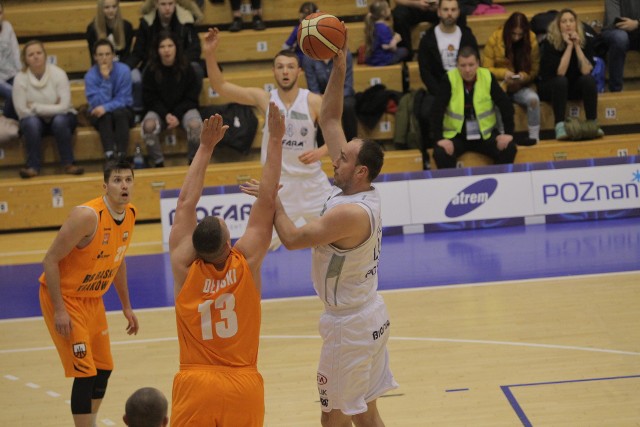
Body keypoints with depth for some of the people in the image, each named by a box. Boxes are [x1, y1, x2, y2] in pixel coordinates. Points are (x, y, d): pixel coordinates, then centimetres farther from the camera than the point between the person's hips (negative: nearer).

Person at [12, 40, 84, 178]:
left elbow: (64, 106, -20)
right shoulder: (20, 78, -12)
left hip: (61, 118, 0)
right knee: (31, 122, -33)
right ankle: (33, 167, -28)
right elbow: (22, 111, -15)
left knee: (59, 121, -34)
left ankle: (68, 164, -24)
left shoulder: (58, 74, -14)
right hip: (35, 120, 1)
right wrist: (51, 109, -15)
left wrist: (35, 107, -19)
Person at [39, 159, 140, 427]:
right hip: (63, 297, -8)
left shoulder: (129, 215, -2)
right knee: (85, 373, -12)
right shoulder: (88, 216, -27)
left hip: (93, 299, 8)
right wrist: (60, 310, -25)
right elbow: (50, 260, -23)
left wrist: (126, 306, 16)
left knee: (103, 369, 14)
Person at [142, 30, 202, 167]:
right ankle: (158, 163, -16)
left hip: (183, 108, 0)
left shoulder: (186, 69, -5)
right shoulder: (151, 71, -4)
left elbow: (191, 98, -1)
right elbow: (150, 99, -2)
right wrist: (166, 115, -18)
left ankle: (193, 161, -10)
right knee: (148, 125, -33)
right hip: (159, 110, 0)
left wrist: (177, 115, -15)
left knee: (195, 125, -33)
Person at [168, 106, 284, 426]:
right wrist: (275, 140, 4)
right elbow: (267, 201, -1)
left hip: (195, 384, 0)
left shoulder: (185, 267, -3)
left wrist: (206, 147, 9)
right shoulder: (247, 262, -5)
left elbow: (186, 202, 4)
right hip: (243, 386, 0)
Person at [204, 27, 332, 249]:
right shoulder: (264, 98, -7)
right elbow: (220, 86, -10)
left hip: (312, 182, 0)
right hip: (278, 185, 0)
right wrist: (210, 54, -23)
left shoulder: (313, 101, -10)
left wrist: (320, 152, -25)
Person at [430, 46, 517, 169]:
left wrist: (508, 133, -8)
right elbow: (437, 110, -12)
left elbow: (506, 105, -1)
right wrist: (440, 138, -20)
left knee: (509, 148, -21)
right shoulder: (450, 79, -10)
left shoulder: (488, 78, -6)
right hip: (455, 136, -2)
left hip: (486, 135, 2)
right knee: (440, 153, -30)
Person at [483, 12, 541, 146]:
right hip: (499, 85, -1)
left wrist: (524, 76, -21)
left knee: (533, 98, -30)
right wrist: (503, 73, -22)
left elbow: (534, 69, 1)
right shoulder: (495, 39, -9)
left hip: (521, 87, 2)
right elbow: (486, 68, -4)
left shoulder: (531, 40, -5)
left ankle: (534, 136, -18)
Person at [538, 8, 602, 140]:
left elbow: (586, 71, -22)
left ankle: (592, 123, -24)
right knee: (561, 81, -35)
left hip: (574, 87, 3)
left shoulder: (584, 41, -9)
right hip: (550, 87, -3)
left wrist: (577, 45, -26)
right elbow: (560, 72, -28)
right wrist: (569, 46, -29)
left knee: (589, 79, -27)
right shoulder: (549, 43, -18)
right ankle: (560, 126, -40)